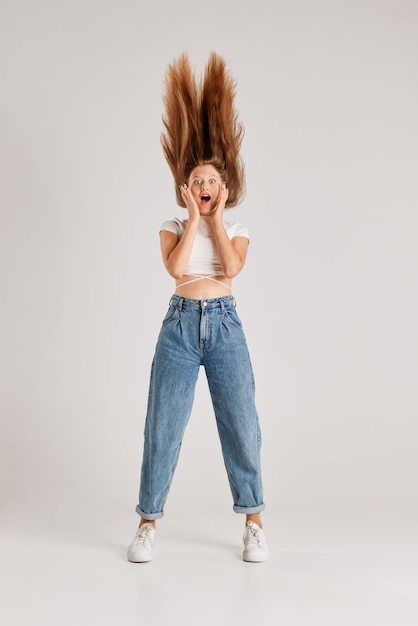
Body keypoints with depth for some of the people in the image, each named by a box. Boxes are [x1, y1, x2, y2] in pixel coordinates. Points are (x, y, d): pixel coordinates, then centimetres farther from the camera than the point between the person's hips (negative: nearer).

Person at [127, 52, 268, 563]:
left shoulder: (237, 230, 9)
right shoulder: (172, 227, 7)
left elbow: (232, 266, -13)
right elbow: (176, 268, -14)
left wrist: (215, 218, -5)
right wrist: (193, 218, -7)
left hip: (225, 325, 1)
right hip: (180, 324, 0)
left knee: (241, 423, 1)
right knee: (163, 424, 0)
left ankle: (253, 523, 14)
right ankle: (148, 523, 13)